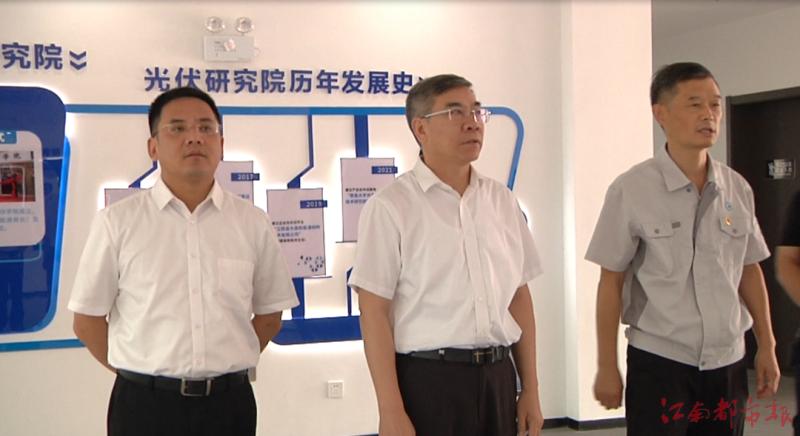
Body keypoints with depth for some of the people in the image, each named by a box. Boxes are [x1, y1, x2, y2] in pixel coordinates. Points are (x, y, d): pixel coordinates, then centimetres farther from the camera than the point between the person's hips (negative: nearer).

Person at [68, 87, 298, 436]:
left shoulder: (253, 223, 2)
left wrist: (222, 368, 6)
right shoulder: (117, 222, -4)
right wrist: (145, 378, 3)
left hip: (230, 403, 2)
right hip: (145, 405, -1)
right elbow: (87, 321, 1)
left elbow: (268, 315, 10)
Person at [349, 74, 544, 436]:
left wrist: (530, 390, 10)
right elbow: (374, 313, -10)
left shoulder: (502, 200, 8)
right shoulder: (390, 207, -8)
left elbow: (519, 297, 11)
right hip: (428, 381, -5)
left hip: (497, 377, 5)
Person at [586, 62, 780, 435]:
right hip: (658, 362, -4)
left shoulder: (737, 189, 2)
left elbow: (750, 270, 11)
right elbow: (611, 282, -7)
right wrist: (607, 367, -5)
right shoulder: (632, 190, -10)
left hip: (727, 362, 4)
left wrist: (767, 347, 12)